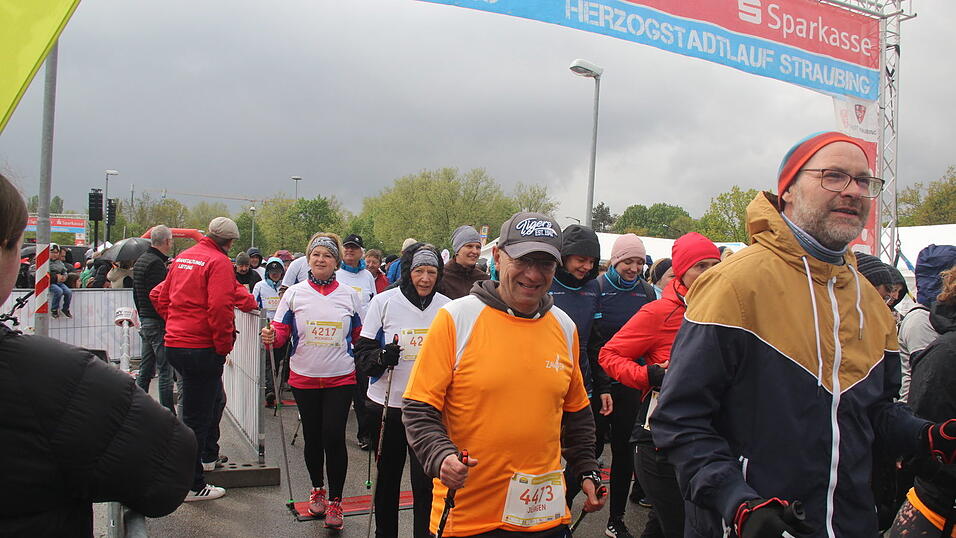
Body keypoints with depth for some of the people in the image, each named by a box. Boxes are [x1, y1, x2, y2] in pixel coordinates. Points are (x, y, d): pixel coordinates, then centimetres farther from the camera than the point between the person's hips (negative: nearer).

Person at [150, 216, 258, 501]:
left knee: (214, 399, 26)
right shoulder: (219, 261, -12)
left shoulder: (183, 257, 13)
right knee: (196, 416, 0)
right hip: (201, 348, -9)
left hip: (174, 344, 9)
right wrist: (224, 345, -12)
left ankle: (208, 456, 40)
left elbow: (160, 296, 19)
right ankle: (193, 485, 10)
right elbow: (219, 307, -22)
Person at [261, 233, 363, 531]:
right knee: (312, 437, 12)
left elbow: (361, 337, 9)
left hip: (341, 378, -1)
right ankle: (317, 489, 36)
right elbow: (281, 332, 1)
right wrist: (271, 336, -21)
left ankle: (335, 501, 8)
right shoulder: (294, 294, 2)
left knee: (334, 437, -8)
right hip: (304, 378, 1)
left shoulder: (350, 295, 3)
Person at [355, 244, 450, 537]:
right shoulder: (384, 302, -4)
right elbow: (362, 352, -2)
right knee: (387, 476, 15)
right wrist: (381, 357, -22)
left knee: (426, 480, -2)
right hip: (386, 404, 0)